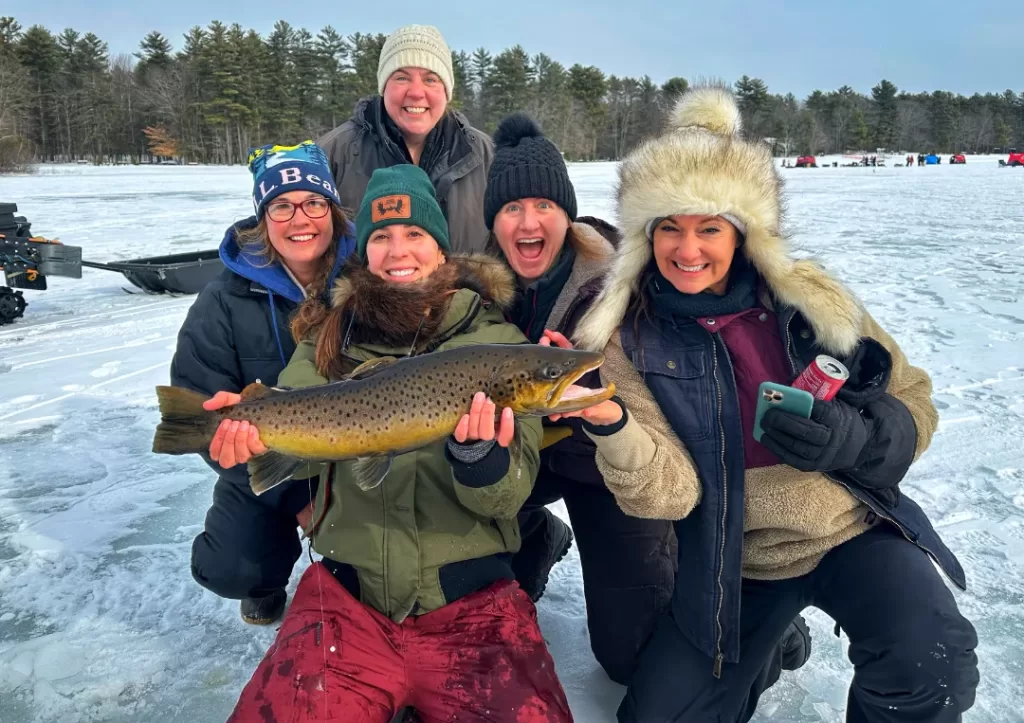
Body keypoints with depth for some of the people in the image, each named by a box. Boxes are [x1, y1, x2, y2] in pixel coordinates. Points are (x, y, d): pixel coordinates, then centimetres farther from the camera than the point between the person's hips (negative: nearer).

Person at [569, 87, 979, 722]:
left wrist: (854, 439, -22)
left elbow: (914, 407, 0)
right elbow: (668, 492, -18)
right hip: (733, 564, 1)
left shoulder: (812, 301, -7)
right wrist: (610, 426, -38)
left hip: (856, 528, 0)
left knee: (928, 666, -28)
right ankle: (760, 644, 31)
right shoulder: (631, 342, -10)